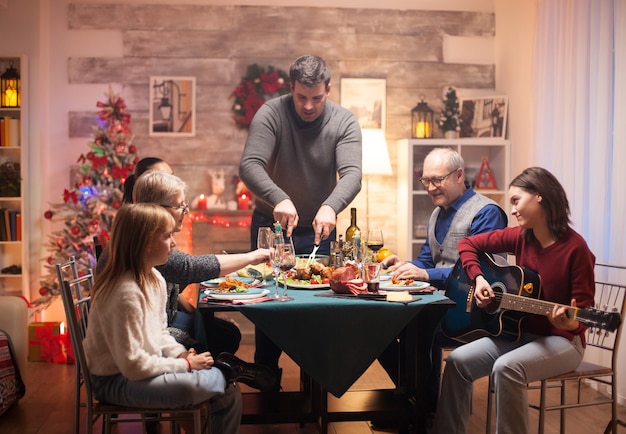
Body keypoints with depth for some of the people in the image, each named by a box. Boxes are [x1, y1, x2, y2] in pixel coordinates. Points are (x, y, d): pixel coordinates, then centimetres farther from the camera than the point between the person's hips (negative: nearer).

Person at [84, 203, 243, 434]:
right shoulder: (126, 293, -27)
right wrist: (185, 365, -18)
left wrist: (182, 355, -6)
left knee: (229, 394, -2)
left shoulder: (156, 279, 1)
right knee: (191, 386, -30)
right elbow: (133, 366, -26)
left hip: (144, 366, 9)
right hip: (117, 381, -8)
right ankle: (224, 372, 0)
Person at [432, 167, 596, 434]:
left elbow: (584, 307, -14)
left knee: (507, 367, -34)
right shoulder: (520, 237, 0)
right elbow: (468, 243, 8)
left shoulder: (575, 247, -17)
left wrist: (568, 322, -36)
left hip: (561, 340, -6)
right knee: (458, 361, -12)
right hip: (520, 332, 6)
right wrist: (478, 278, -7)